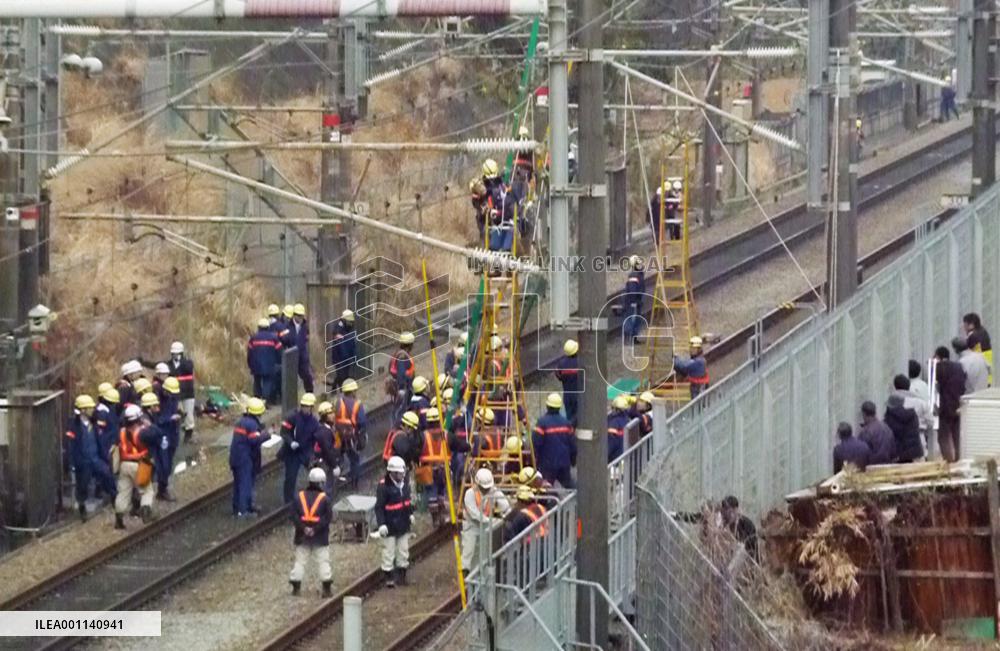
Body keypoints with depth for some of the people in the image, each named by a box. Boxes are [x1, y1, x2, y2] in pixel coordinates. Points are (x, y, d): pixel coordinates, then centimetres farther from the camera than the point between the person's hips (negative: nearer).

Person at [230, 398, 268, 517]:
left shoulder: (241, 421, 13)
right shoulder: (252, 424, -16)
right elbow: (255, 440, -23)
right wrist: (265, 435, -6)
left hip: (235, 457, 9)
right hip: (245, 458, -9)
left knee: (237, 483, 15)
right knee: (246, 484, -5)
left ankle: (236, 509, 20)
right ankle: (243, 510, -7)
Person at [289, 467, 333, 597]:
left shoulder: (300, 497, 0)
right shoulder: (324, 499, -7)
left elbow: (294, 515, -6)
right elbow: (328, 517, -14)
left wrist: (303, 528, -10)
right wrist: (316, 529, -14)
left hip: (302, 536, 2)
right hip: (320, 538, -2)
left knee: (300, 561, 9)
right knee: (323, 561, 5)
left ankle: (296, 587, 7)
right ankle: (326, 589, 3)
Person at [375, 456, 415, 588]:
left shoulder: (404, 483, 3)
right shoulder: (384, 486, -19)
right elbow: (379, 507, -18)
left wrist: (410, 514, 19)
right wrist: (381, 524, -22)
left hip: (403, 524, 7)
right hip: (390, 526, -7)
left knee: (403, 552, 14)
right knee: (388, 552, 0)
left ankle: (402, 575, 26)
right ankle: (388, 577, 9)